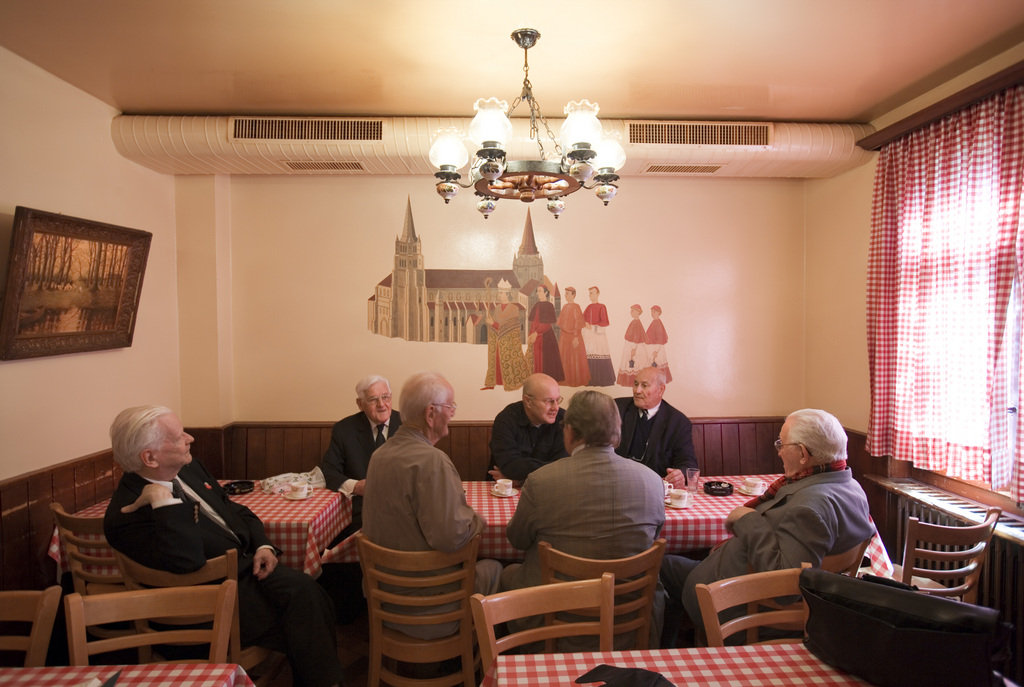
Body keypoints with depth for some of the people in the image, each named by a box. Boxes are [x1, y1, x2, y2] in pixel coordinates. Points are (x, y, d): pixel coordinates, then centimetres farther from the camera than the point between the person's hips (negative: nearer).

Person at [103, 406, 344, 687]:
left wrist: (263, 545, -1)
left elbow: (237, 511, 15)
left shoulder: (189, 468, 5)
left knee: (306, 591, -14)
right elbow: (187, 561, -32)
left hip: (247, 564, 7)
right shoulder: (126, 515, -19)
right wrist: (163, 499, -30)